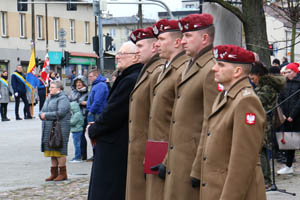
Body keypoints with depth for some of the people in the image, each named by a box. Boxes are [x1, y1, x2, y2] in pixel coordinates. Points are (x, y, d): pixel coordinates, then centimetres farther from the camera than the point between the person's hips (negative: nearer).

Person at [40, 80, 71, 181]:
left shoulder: (62, 99, -8)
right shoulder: (49, 99, 20)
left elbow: (60, 113, -20)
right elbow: (42, 111, 21)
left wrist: (46, 115, -14)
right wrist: (42, 115, -4)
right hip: (49, 129, 9)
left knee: (59, 150, -7)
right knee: (52, 151, 10)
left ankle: (63, 173, 0)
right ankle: (54, 173, 16)